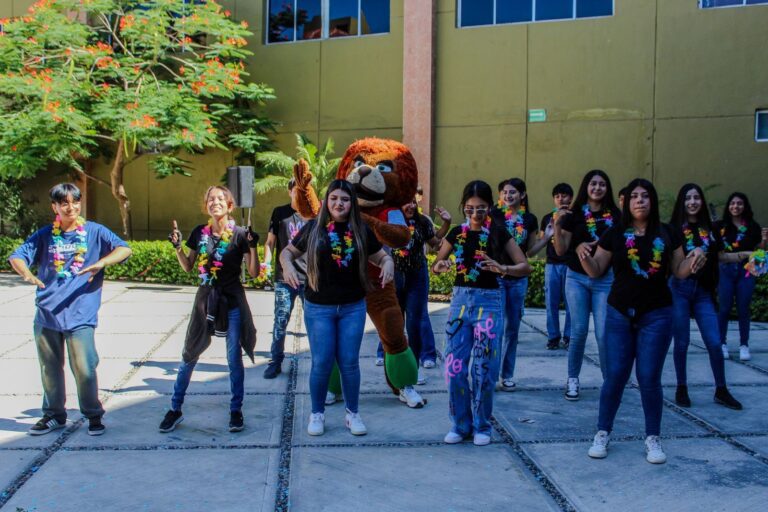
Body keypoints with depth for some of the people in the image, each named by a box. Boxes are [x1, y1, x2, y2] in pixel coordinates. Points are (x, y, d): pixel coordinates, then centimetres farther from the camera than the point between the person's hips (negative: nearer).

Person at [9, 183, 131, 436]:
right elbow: (17, 256, 3)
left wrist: (100, 263, -27)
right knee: (50, 368, 13)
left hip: (80, 314, -3)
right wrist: (27, 274, -20)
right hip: (46, 313, 3)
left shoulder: (94, 231, 1)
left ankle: (93, 415, 14)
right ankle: (54, 415, 30)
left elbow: (124, 249, -9)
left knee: (84, 369, -6)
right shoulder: (45, 235, 9)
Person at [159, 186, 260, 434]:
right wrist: (177, 247, -4)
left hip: (232, 302, -2)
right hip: (205, 299, 3)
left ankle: (236, 410, 18)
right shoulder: (199, 233, 2)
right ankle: (175, 409, 20)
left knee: (234, 359, 4)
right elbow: (188, 267, 11)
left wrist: (253, 246, -19)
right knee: (189, 357, 7)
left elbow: (254, 273, -6)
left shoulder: (240, 234, -6)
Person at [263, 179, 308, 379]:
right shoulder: (279, 213, 6)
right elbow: (271, 241, 9)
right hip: (284, 278, 0)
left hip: (310, 278, 0)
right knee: (280, 321, 3)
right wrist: (266, 263, -6)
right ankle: (276, 362, 14)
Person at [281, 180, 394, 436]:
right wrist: (287, 265, -15)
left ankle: (352, 413, 22)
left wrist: (388, 264, -12)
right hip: (319, 307, -1)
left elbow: (382, 256, 10)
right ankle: (317, 413, 21)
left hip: (353, 307, 1)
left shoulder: (361, 230, 2)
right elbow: (287, 252, 6)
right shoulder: (313, 228, -2)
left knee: (349, 362, 6)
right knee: (322, 362, 2)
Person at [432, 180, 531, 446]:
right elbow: (435, 266, 11)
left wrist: (503, 269, -24)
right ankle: (460, 424, 16)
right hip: (460, 299, 3)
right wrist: (441, 265, -12)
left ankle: (482, 426, 17)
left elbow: (525, 267, -5)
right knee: (454, 366, 0)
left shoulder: (498, 233, -2)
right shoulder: (457, 233, 6)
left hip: (489, 301, -3)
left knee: (484, 368, 0)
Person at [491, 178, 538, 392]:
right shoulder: (494, 215, -4)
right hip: (495, 276, -3)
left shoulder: (530, 219, 6)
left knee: (513, 328, 9)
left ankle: (507, 374, 19)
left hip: (518, 279, 4)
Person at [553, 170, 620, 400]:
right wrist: (557, 224, -17)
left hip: (605, 279, 0)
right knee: (579, 331, -1)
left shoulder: (614, 215, 2)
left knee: (604, 334, -4)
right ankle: (572, 379, 13)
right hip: (577, 278, 0)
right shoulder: (574, 214, 0)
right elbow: (561, 250, -2)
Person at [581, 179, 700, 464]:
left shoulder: (667, 234, 2)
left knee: (649, 379, 1)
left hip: (657, 316, 0)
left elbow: (680, 272, 7)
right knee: (615, 376, 2)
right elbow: (596, 271, 2)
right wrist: (585, 257, -19)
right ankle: (603, 434, 17)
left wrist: (695, 259, -14)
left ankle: (653, 439, 16)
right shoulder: (615, 234, 0)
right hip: (619, 314, 0)